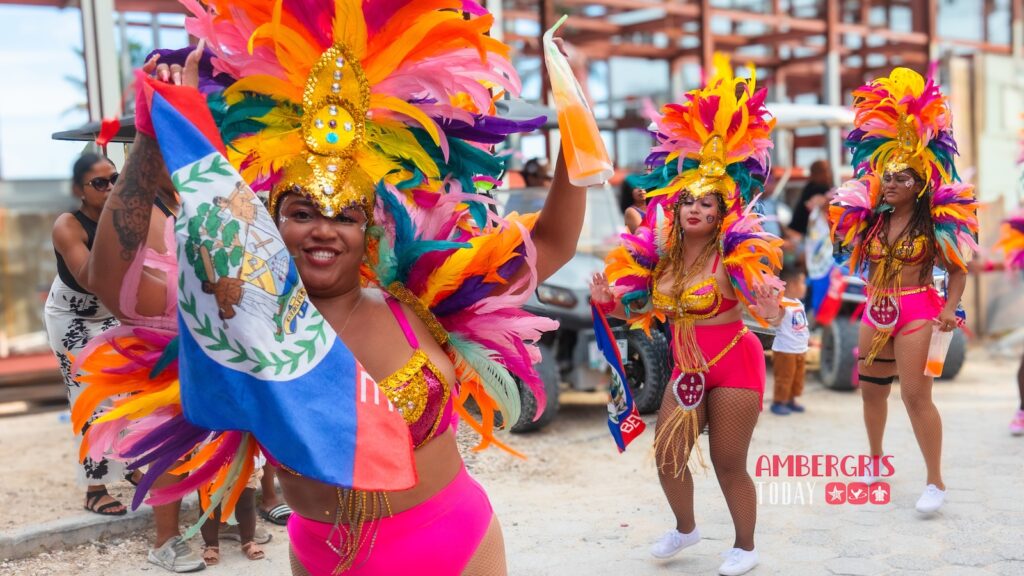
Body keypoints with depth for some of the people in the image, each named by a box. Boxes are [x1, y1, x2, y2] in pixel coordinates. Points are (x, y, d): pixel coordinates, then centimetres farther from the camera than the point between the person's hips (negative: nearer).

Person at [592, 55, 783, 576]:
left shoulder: (737, 254, -17)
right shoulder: (660, 253, -2)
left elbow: (766, 312, -24)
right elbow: (644, 308, 7)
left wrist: (768, 311, -46)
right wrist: (610, 300, -11)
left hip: (734, 365, -5)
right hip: (686, 367, 5)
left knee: (728, 464, 1)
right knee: (667, 457, 8)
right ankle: (685, 528, 35)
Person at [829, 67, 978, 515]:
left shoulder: (935, 221, -7)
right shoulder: (872, 219, 6)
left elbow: (958, 268, -5)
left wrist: (950, 308, -17)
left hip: (917, 311, -6)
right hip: (876, 310, 6)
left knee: (916, 396, -10)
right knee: (871, 390, 15)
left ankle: (936, 482, 0)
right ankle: (876, 462, 35)